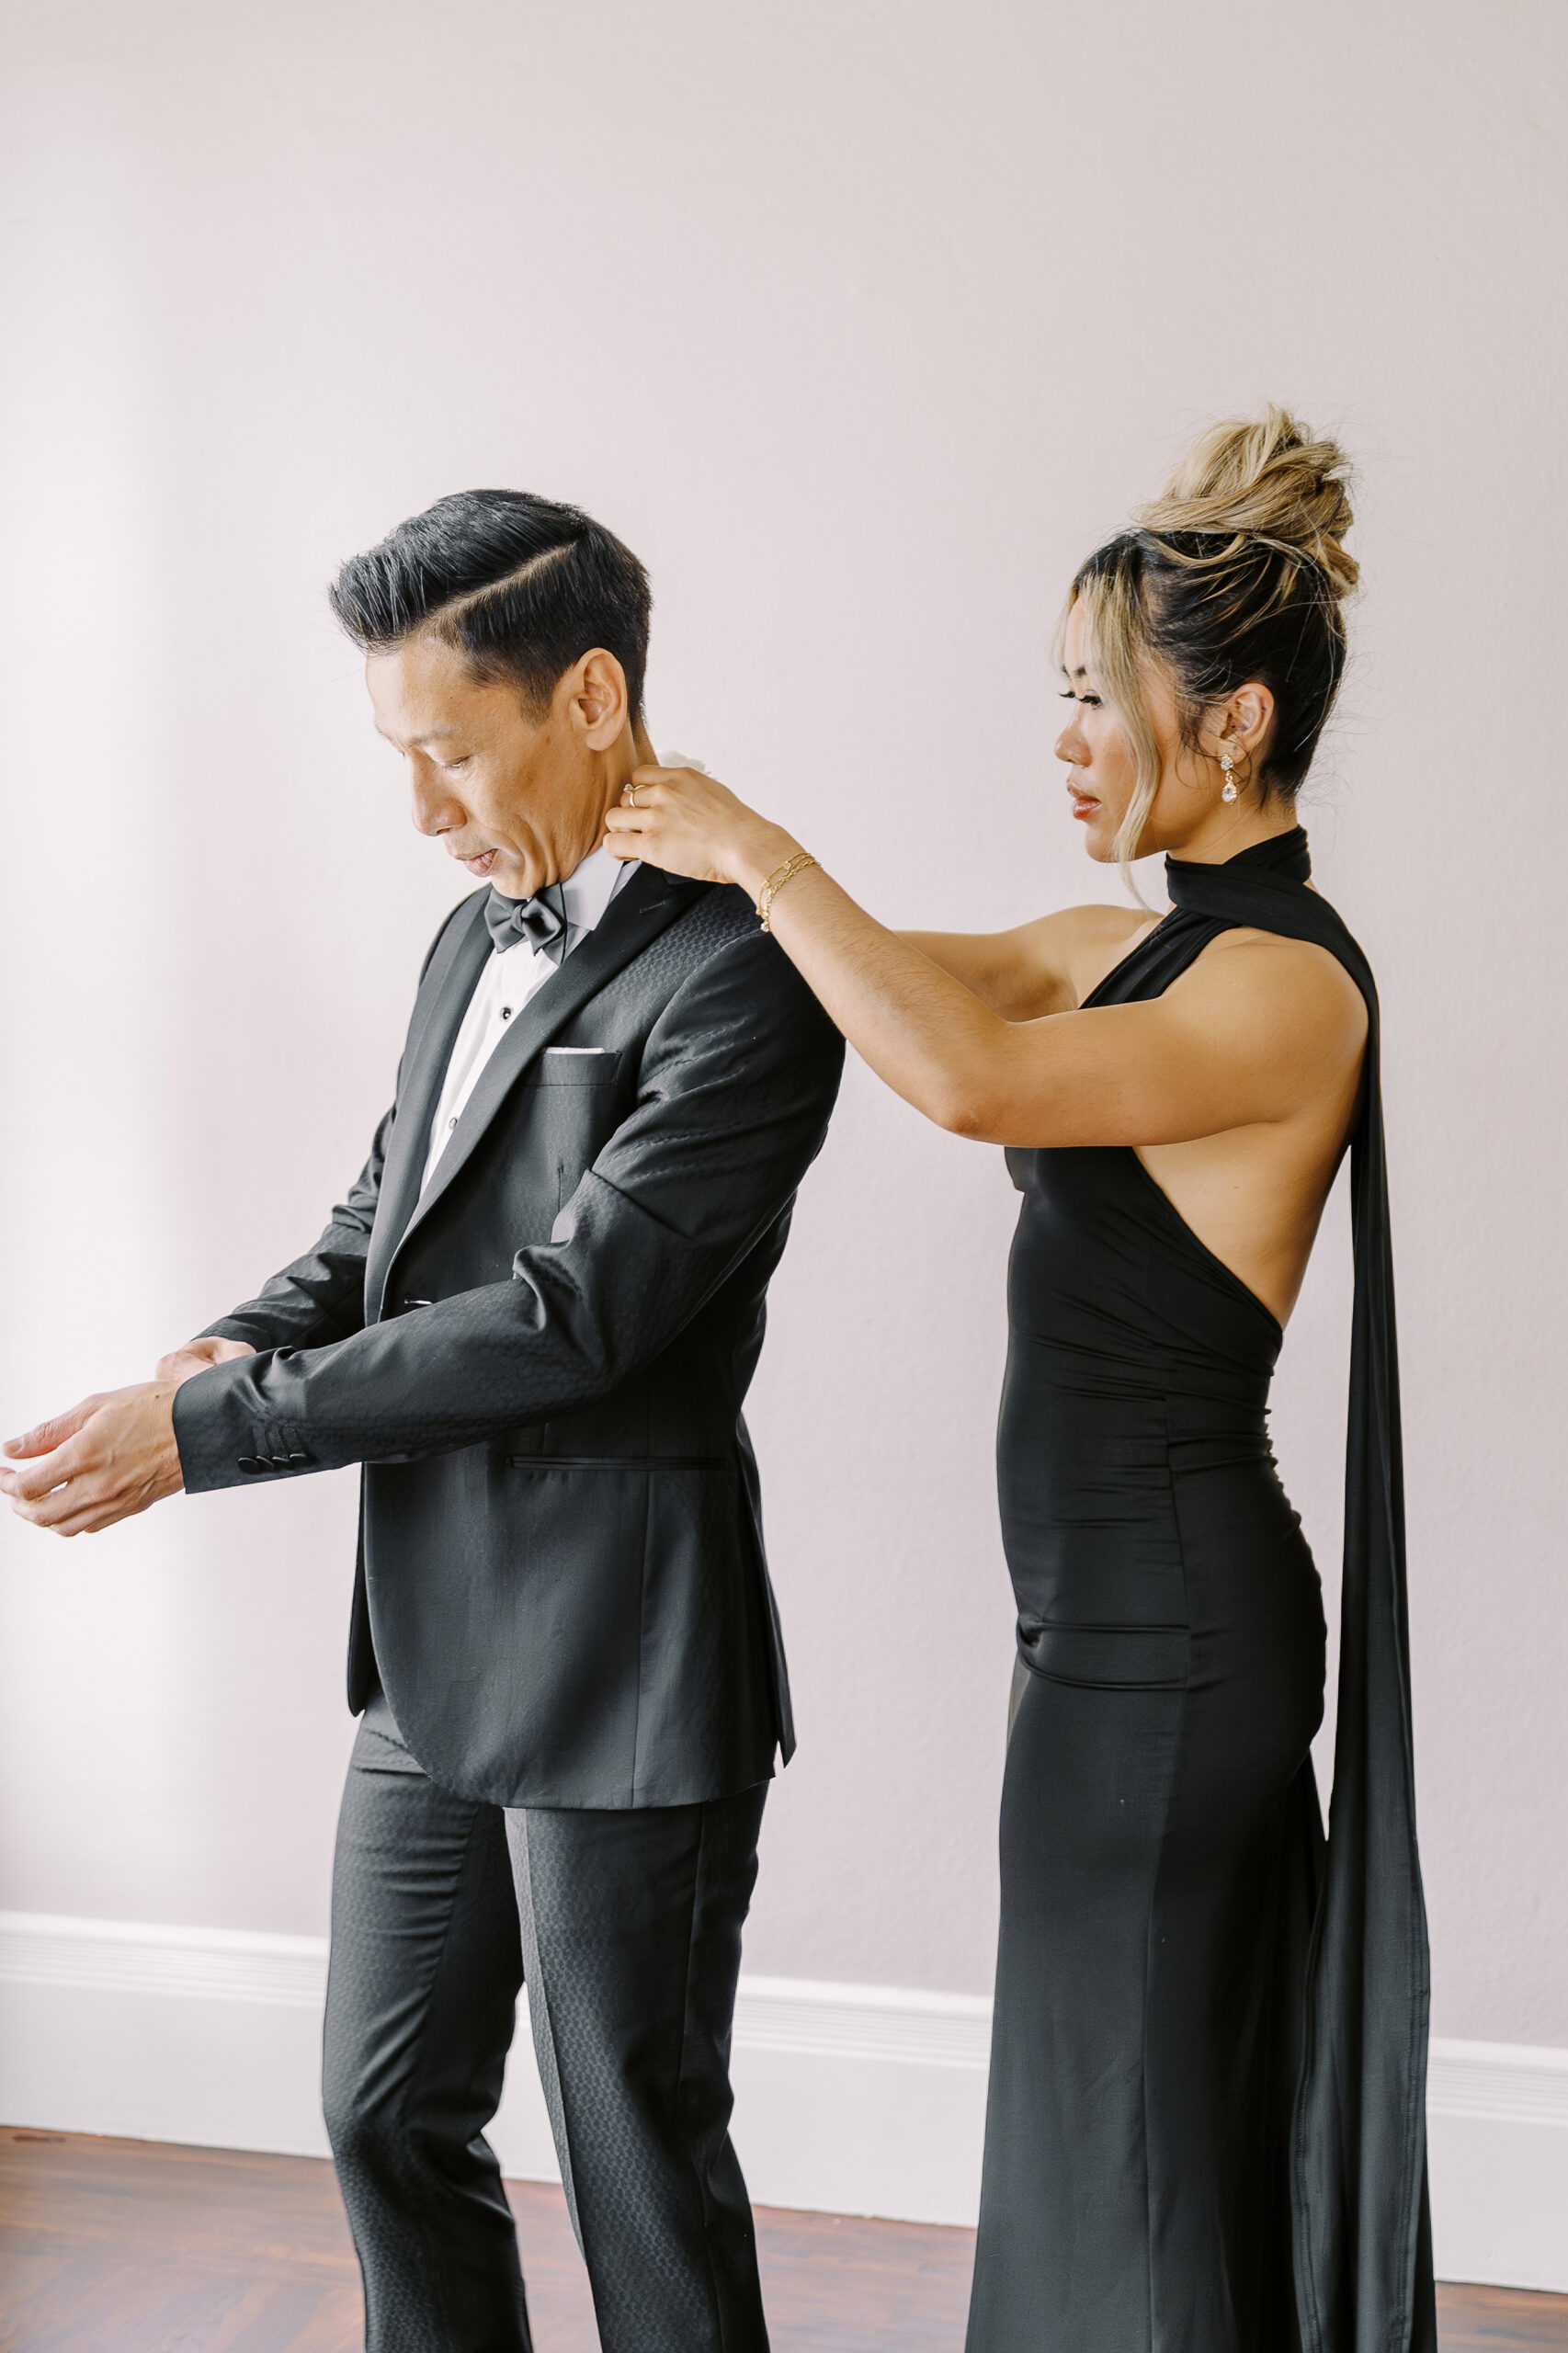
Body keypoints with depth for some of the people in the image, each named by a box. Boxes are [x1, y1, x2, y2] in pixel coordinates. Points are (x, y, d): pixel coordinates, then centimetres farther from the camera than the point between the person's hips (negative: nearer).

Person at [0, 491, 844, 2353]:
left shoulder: (742, 973, -17)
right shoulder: (476, 938, 11)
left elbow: (567, 1311, -22)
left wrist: (204, 1432, -18)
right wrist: (234, 1348, -5)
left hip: (618, 1665, -8)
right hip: (431, 1647, 8)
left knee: (637, 2160, 9)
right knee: (387, 2117, 20)